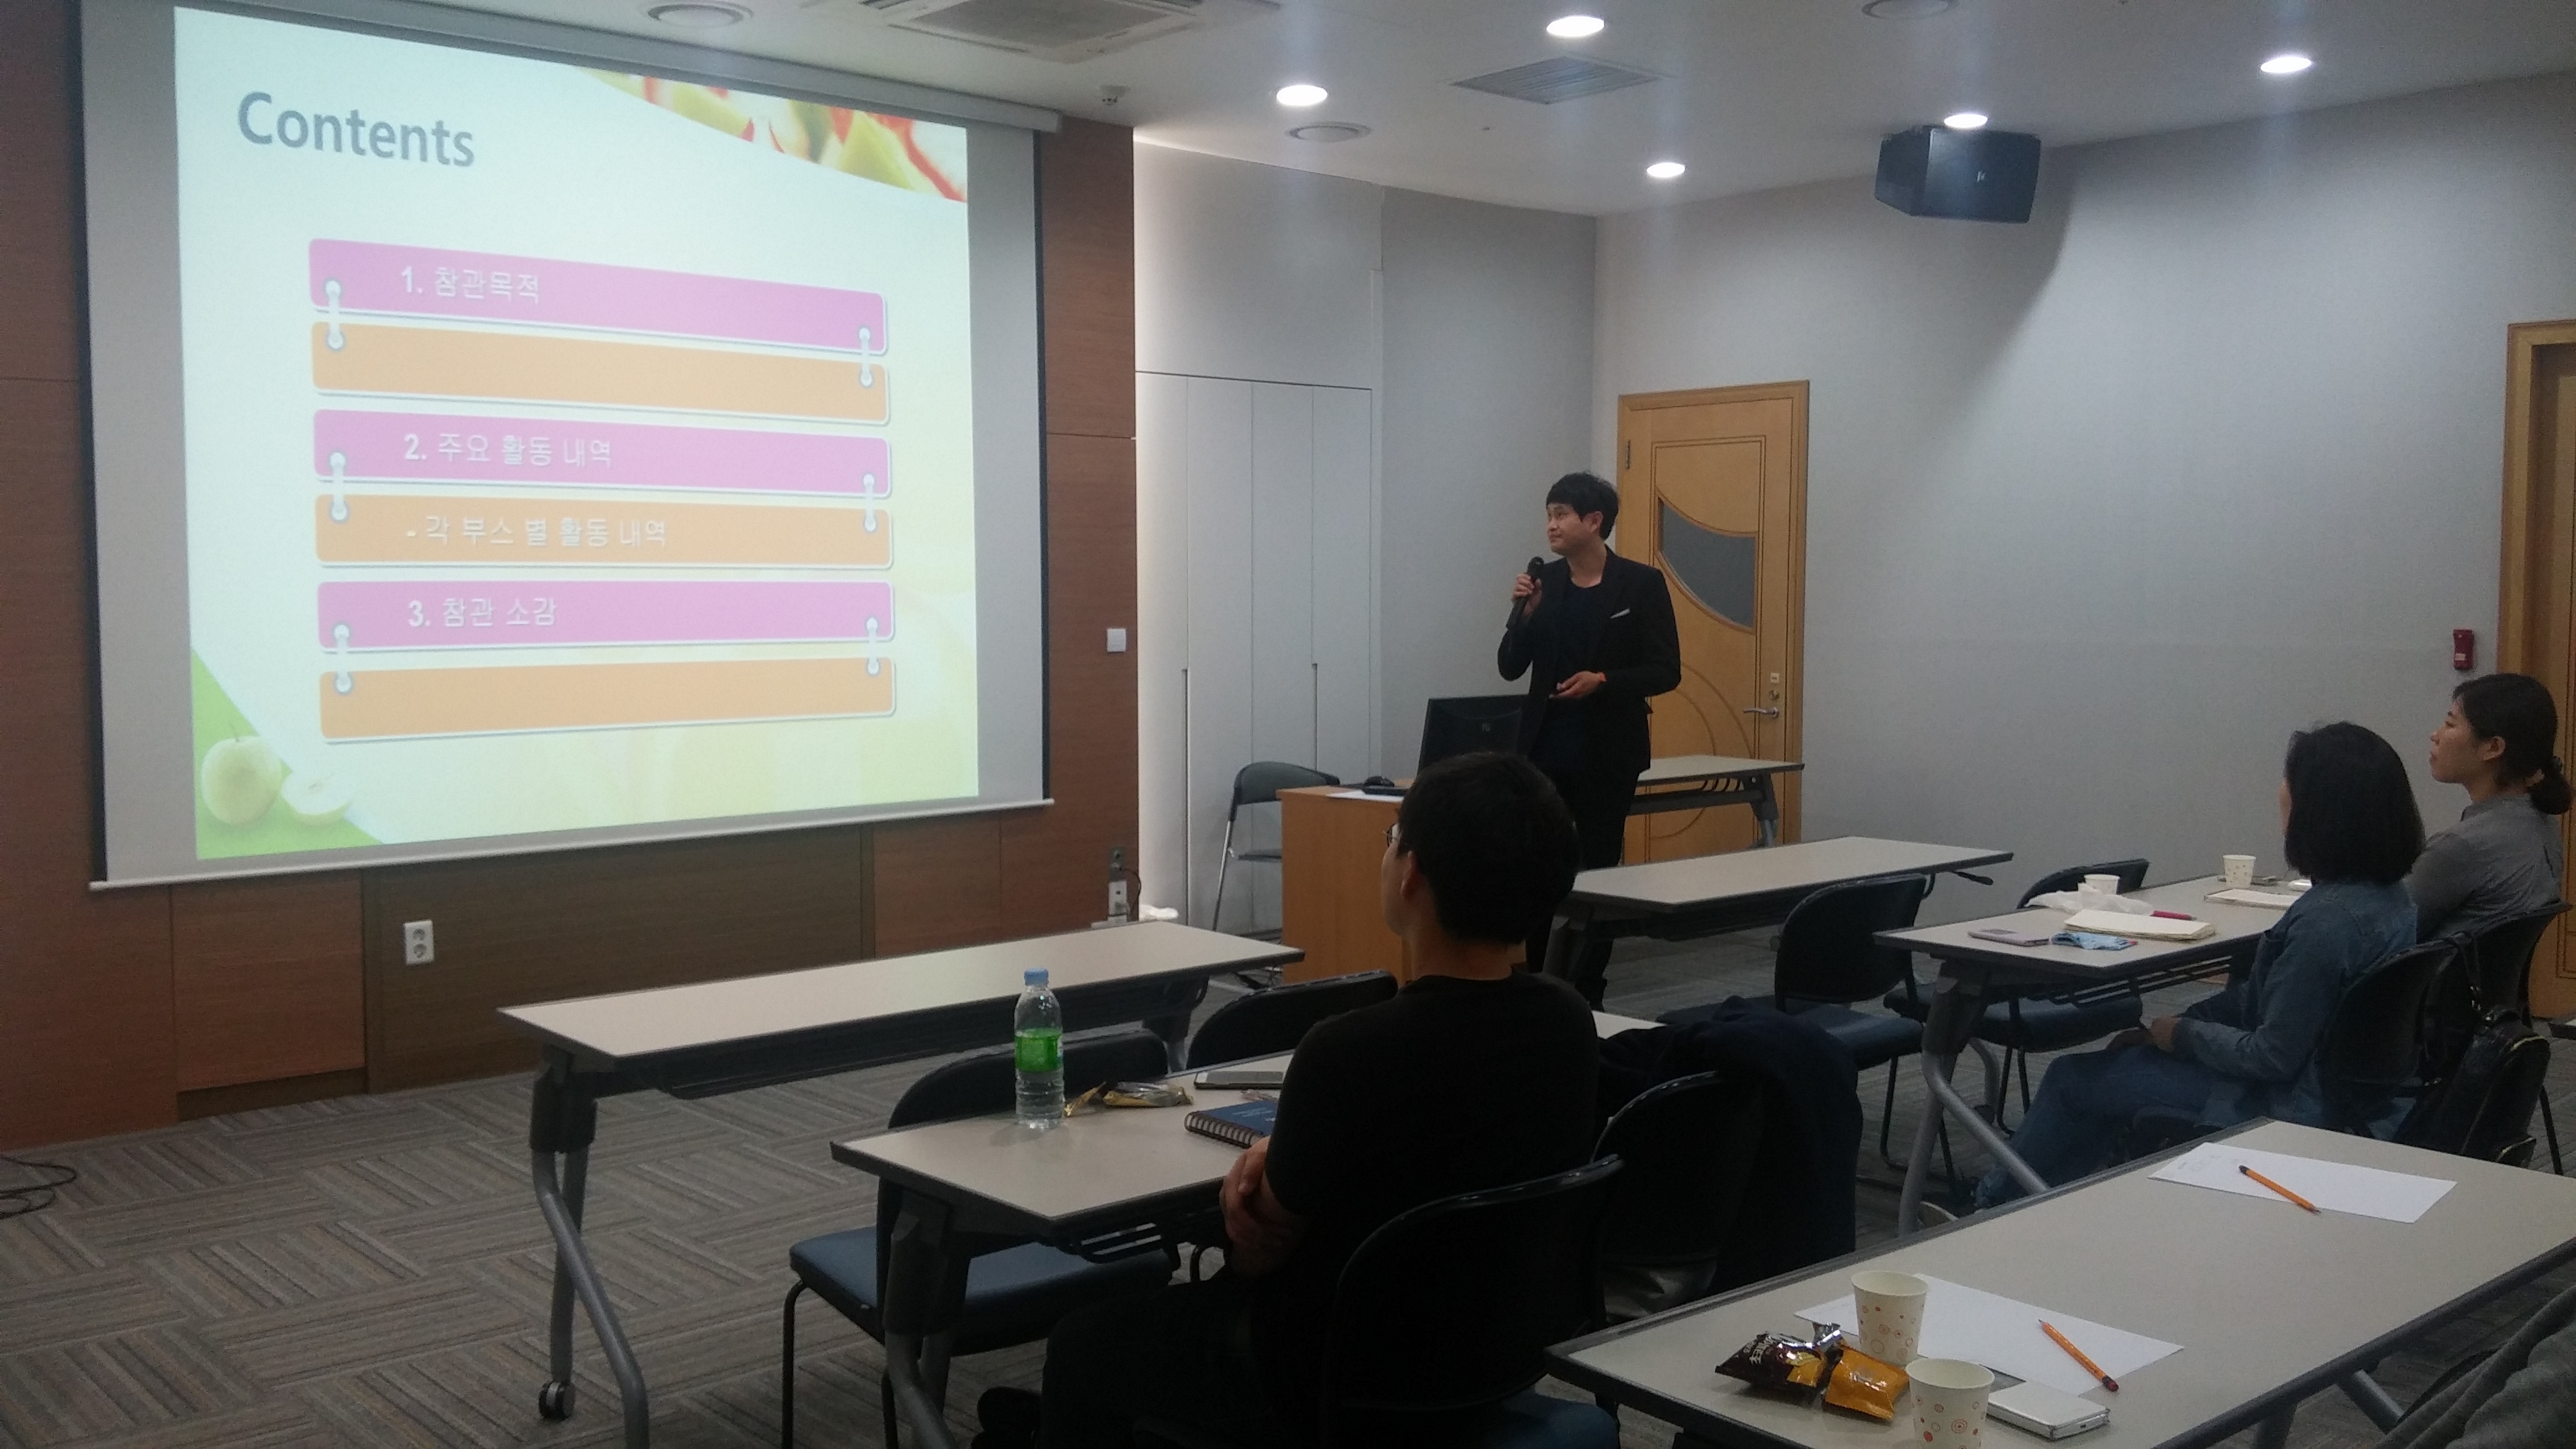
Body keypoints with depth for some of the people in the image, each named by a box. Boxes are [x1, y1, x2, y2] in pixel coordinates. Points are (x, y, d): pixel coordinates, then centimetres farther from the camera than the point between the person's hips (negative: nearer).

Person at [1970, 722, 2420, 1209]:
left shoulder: (2328, 919, -28)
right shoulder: (2387, 895, 3)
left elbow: (2271, 1056, -23)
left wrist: (2180, 1033, -6)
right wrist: (2169, 1026, 9)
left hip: (2288, 1109, -9)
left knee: (2073, 1078, 5)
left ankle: (1996, 1207, 26)